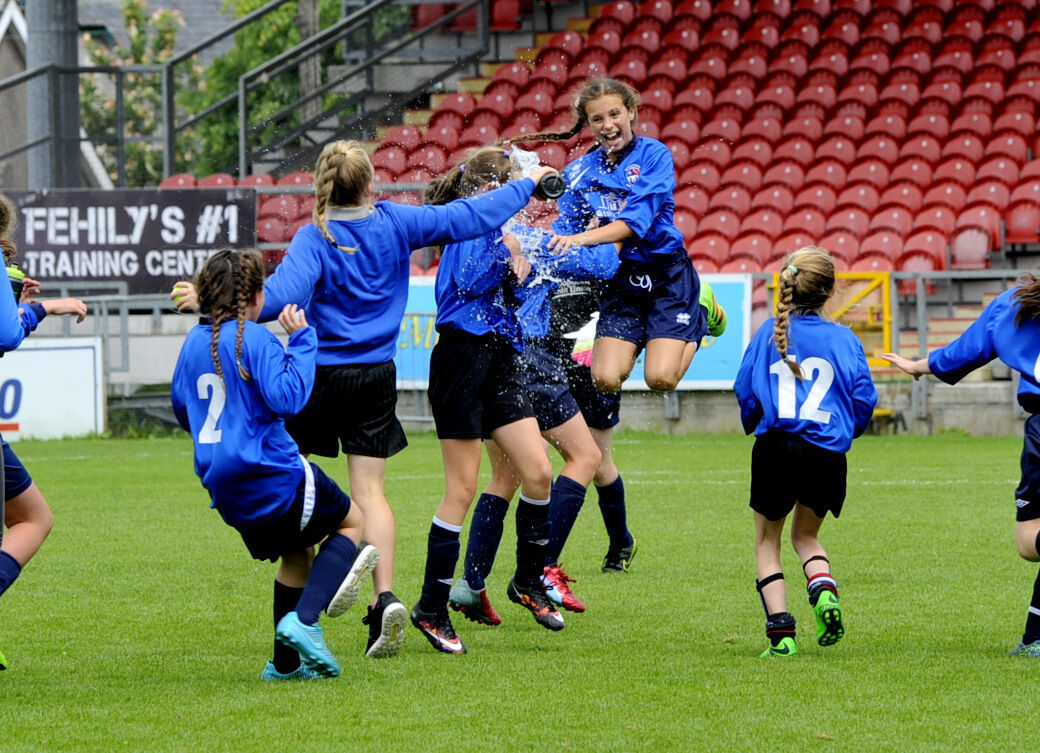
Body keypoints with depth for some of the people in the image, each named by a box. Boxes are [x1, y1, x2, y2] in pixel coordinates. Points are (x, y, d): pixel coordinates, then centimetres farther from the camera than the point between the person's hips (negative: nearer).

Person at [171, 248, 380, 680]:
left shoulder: (194, 342, 10)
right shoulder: (254, 339, -14)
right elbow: (285, 397, -26)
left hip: (225, 489, 7)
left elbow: (182, 409, 22)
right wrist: (301, 341, -17)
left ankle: (285, 663, 21)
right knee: (352, 521, 13)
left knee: (296, 552, 25)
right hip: (273, 477, -7)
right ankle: (303, 620, -8)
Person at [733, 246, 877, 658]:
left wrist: (753, 424, 26)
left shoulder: (769, 333, 4)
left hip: (776, 448, -1)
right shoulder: (845, 339, 3)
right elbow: (864, 399, 1)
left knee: (767, 542, 17)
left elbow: (745, 390, 5)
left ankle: (781, 631, 1)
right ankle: (823, 587, -7)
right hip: (827, 454, 1)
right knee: (806, 534, 25)